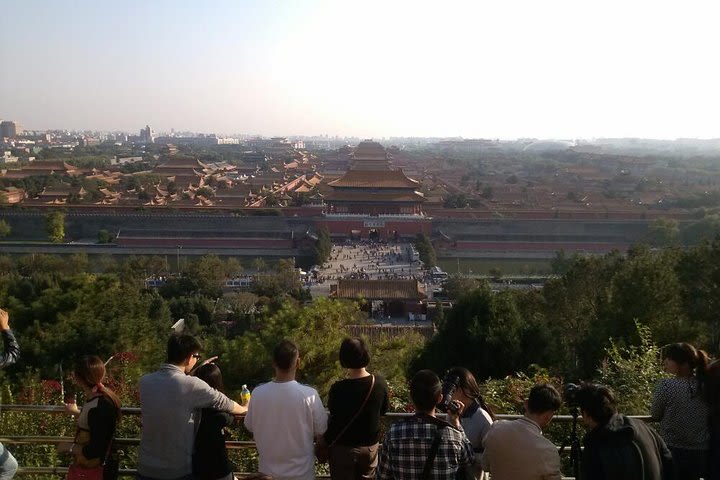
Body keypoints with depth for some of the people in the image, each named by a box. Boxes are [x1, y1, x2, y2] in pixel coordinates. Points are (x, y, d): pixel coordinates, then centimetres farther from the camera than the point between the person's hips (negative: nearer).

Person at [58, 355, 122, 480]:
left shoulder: (98, 407, -30)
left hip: (94, 470, -9)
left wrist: (68, 447, -13)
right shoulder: (105, 395, -2)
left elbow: (95, 451, -26)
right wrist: (76, 412, 31)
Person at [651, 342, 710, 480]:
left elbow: (655, 415, -6)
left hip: (675, 452, -4)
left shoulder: (666, 385, -19)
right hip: (703, 452, 5)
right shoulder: (706, 384, -5)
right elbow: (711, 416, 8)